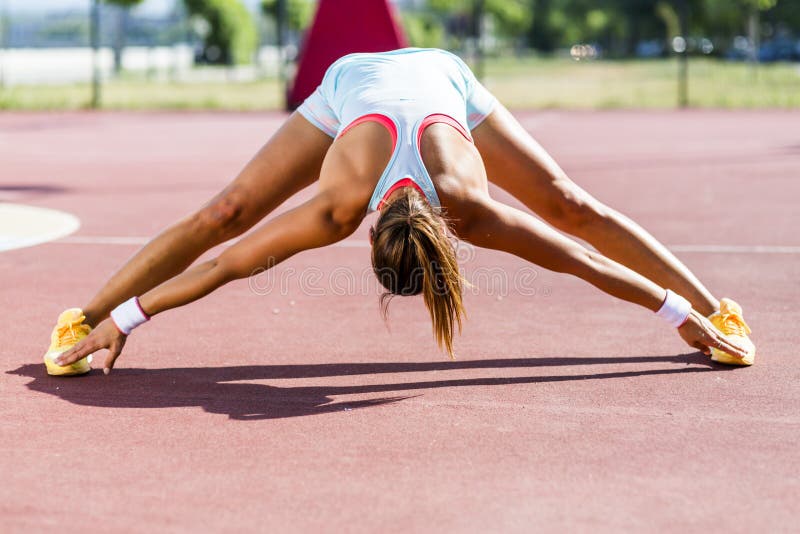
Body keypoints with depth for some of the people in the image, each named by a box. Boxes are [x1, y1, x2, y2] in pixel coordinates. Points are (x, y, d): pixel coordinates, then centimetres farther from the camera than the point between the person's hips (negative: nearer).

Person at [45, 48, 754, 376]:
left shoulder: (472, 209, -39)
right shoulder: (339, 208, -41)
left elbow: (582, 258, -31)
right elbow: (229, 262, -34)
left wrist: (688, 313, -24)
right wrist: (119, 321, -30)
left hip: (442, 79, 1)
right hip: (351, 84, -1)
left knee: (573, 208, -4)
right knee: (223, 216, -9)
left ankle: (716, 310, 7)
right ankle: (82, 320, 4)